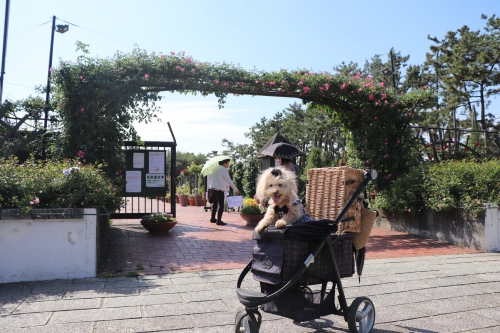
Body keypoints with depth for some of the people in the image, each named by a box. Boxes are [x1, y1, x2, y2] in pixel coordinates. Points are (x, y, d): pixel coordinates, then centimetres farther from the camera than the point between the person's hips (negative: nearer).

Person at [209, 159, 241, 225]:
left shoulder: (216, 168, 18)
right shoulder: (223, 169, -7)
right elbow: (229, 180, -11)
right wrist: (236, 190, -8)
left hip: (212, 188, 9)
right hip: (219, 189, -9)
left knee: (215, 204, 18)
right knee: (221, 205, -6)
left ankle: (213, 218, 25)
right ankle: (219, 220, -9)